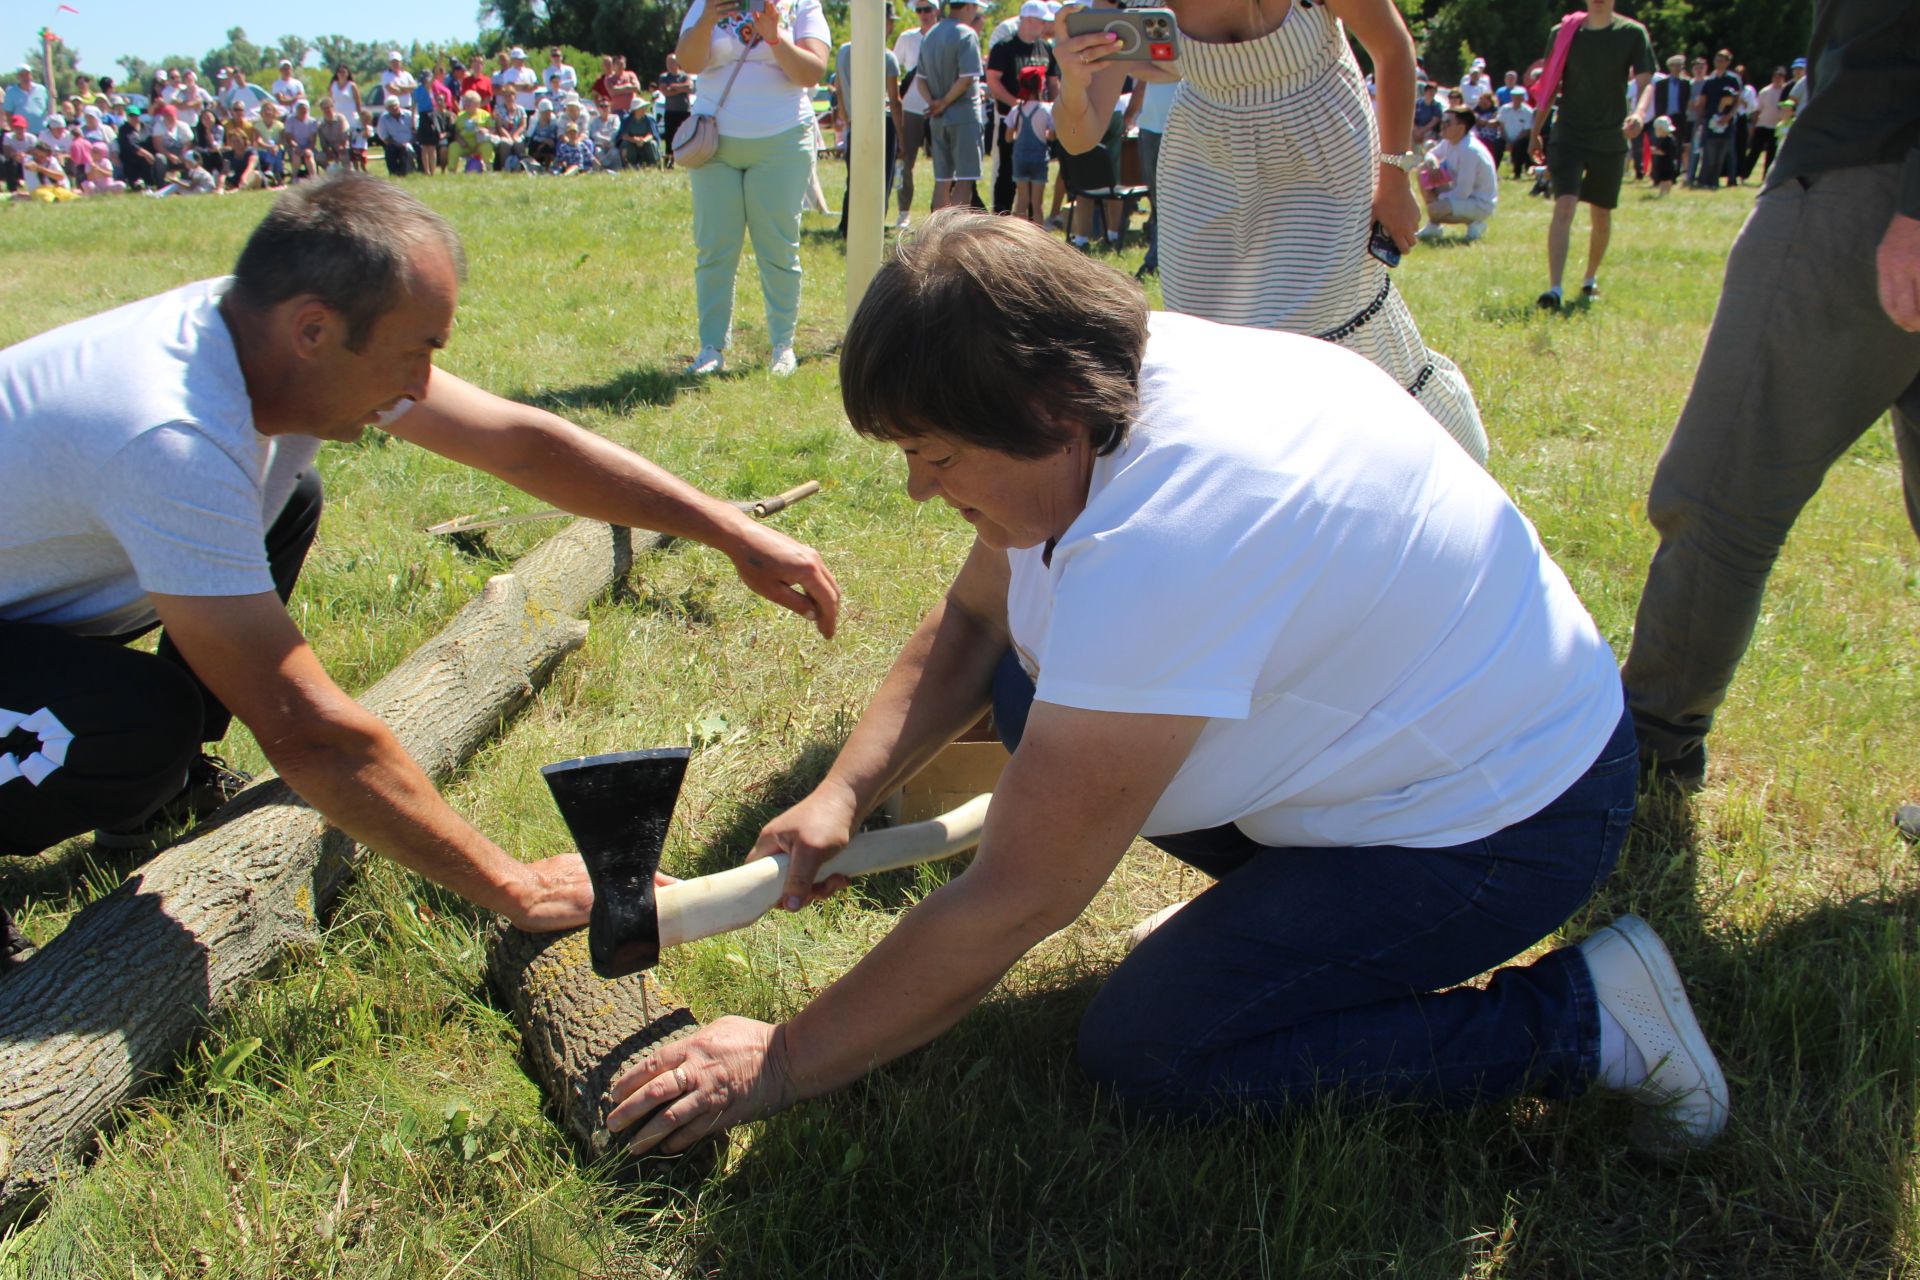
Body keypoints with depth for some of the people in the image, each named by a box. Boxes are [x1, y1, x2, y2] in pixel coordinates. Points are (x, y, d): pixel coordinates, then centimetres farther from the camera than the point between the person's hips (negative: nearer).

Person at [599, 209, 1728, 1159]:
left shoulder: (1160, 544, -36)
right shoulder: (1099, 394, -9)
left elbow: (1014, 901, -30)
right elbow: (970, 622, 5)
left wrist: (784, 1064, -19)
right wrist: (845, 793, -8)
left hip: (1510, 814, -8)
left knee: (1145, 1056, -14)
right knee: (1032, 693, 0)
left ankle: (1583, 1016, -5)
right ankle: (1297, 891, 12)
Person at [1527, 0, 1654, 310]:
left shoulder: (1633, 34, -1)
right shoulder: (1563, 33, 1)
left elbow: (1645, 82, -6)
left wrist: (1640, 113, -27)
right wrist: (1536, 133, 10)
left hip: (1610, 140, 1)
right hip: (1568, 136, -1)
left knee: (1601, 216, 12)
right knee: (1564, 207, -19)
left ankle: (1590, 280, 33)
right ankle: (1554, 289, -24)